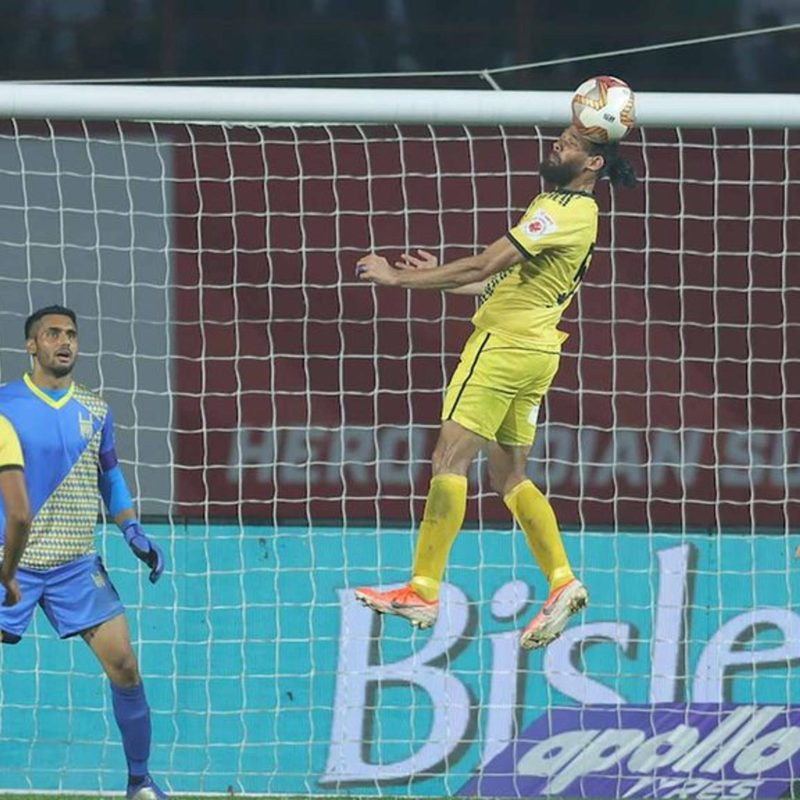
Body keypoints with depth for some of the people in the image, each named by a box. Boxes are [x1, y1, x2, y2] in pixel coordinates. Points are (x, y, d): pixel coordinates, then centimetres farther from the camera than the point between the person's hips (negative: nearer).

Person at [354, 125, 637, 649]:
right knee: (509, 474, 13)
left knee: (450, 460, -11)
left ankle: (423, 591, -14)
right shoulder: (577, 211, 17)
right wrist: (439, 275, 16)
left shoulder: (563, 211, -15)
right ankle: (563, 582, 6)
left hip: (504, 345, -10)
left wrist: (399, 278, -14)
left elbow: (483, 266, -19)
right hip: (534, 351, 10)